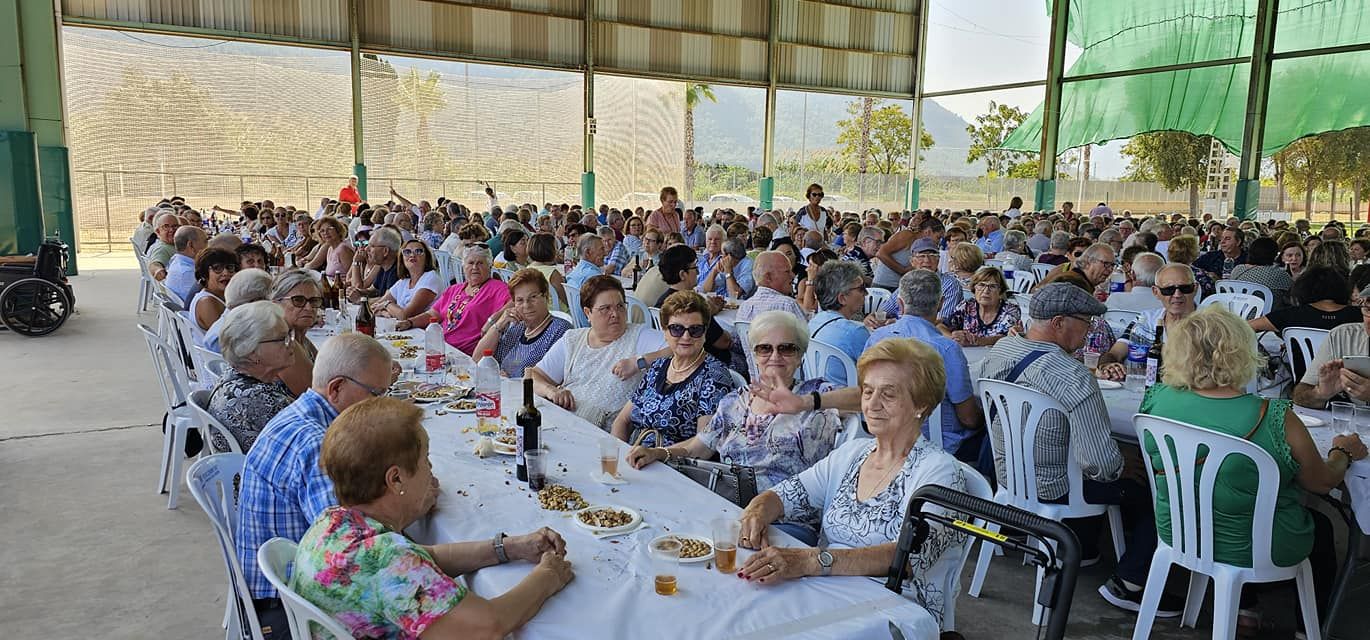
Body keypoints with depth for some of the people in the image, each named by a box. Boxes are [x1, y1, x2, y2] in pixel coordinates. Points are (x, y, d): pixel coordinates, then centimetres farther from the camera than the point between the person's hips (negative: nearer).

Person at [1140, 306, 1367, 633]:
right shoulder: (1274, 419, -29)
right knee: (1322, 528, 30)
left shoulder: (1156, 400, -19)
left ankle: (1243, 608, 42)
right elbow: (1323, 482, -10)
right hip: (1254, 549, -4)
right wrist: (1343, 451, 11)